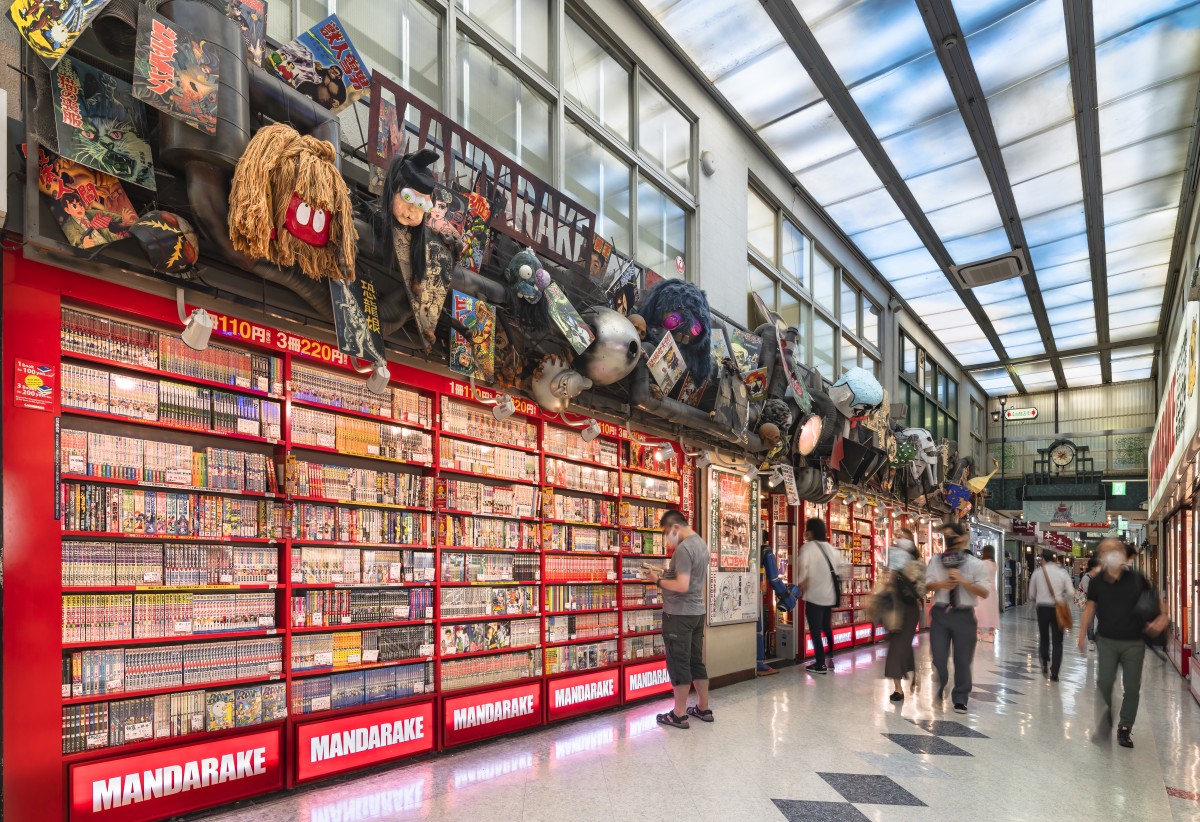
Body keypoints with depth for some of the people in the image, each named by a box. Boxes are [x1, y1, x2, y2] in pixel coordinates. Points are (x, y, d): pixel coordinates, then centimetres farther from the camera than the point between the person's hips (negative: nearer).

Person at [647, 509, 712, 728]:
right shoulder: (701, 544, 11)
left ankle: (679, 715, 9)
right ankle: (703, 708, 26)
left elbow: (682, 586, -25)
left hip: (679, 614, -9)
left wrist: (658, 580, -11)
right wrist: (667, 576, 14)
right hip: (697, 611, 9)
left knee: (679, 663, 0)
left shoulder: (683, 549, -19)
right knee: (696, 661, 17)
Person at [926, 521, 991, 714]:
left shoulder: (975, 564, -5)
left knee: (963, 660, 8)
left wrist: (963, 581, -20)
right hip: (940, 613, 1)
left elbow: (984, 593, -7)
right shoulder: (936, 561, 1)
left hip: (964, 615, -1)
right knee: (938, 657, 2)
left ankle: (960, 700, 26)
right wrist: (940, 584, -20)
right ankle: (941, 689, 32)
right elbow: (928, 584, 2)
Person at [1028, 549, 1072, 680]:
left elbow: (1031, 594, 4)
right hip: (1058, 609, 0)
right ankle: (1054, 673, 0)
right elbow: (1070, 593, -10)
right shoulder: (1063, 572, -1)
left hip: (1042, 608, 0)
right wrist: (1061, 601, 8)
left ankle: (1045, 664, 25)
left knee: (1044, 637, 19)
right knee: (1057, 642, 5)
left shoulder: (1038, 572, 0)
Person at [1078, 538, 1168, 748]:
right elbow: (1090, 606, 7)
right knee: (1104, 681, -8)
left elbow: (1155, 599, 6)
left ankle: (1124, 729, 23)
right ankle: (1108, 710, 23)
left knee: (1132, 688, 7)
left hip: (1134, 642, 0)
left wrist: (1163, 616, -13)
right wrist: (1083, 633, 5)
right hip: (1107, 640, 0)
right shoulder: (1097, 582, -4)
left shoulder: (1137, 579, -6)